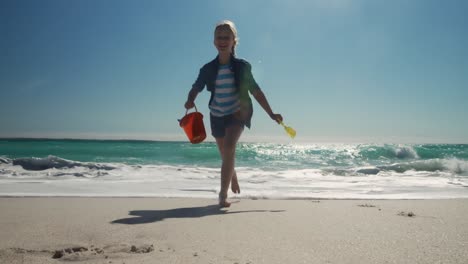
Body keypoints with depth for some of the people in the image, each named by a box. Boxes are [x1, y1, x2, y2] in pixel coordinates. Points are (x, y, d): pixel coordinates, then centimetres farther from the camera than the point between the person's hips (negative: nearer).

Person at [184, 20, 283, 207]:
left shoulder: (242, 66, -7)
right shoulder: (208, 69, -2)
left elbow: (255, 91, -5)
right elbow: (196, 88, 4)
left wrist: (271, 114, -6)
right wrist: (190, 101, -20)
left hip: (237, 113, -3)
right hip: (217, 115, 3)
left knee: (229, 149, -24)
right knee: (226, 155, 14)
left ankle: (223, 195, -19)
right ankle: (233, 182, 43)